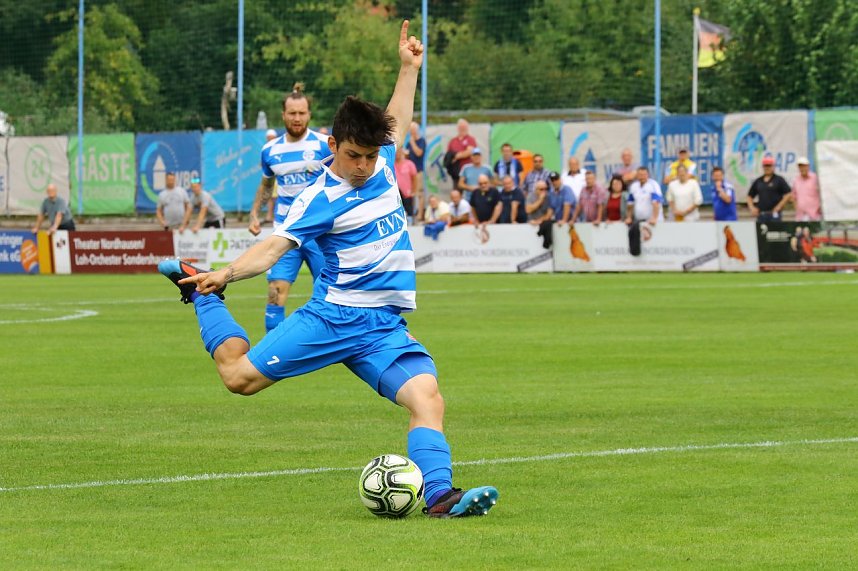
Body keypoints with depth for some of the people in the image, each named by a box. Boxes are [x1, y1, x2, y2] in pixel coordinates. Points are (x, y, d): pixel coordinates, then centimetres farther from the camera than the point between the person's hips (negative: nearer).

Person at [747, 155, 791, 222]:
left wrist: (779, 206, -10)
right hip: (761, 214, 5)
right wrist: (752, 207, 6)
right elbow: (750, 196, 22)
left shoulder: (779, 180, 1)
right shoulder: (758, 182, 15)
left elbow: (788, 194, -4)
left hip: (774, 214, -5)